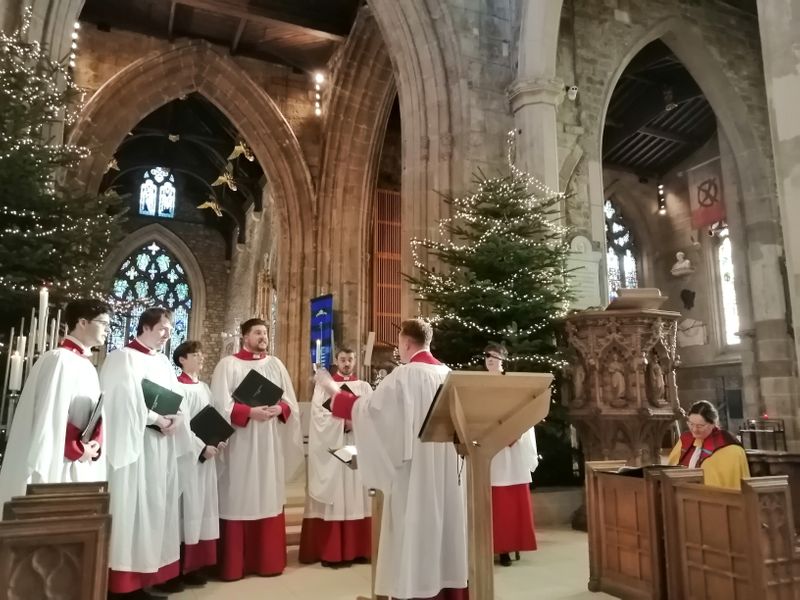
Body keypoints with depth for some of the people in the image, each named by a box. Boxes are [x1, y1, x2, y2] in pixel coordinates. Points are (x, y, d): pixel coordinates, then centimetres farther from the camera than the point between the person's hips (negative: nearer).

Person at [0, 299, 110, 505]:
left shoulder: (88, 366, 13)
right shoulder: (59, 359, -12)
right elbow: (50, 417, -18)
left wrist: (96, 443, -5)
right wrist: (77, 449, -11)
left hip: (82, 467, 8)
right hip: (58, 464, -8)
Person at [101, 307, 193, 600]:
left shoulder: (163, 361, 17)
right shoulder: (123, 358, -6)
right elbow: (124, 401, -16)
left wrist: (175, 419, -5)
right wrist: (157, 419, -16)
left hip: (162, 446, 8)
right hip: (134, 443, -7)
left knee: (155, 507, 9)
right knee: (132, 508, -4)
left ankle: (145, 576, 17)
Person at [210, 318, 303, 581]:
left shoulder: (276, 365, 11)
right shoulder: (228, 365, 0)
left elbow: (291, 403, 10)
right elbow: (220, 404, -9)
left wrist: (279, 409, -11)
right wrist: (250, 412, -20)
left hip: (271, 444, 4)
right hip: (240, 444, -3)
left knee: (268, 500, 8)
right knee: (239, 501, 0)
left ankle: (268, 561, 18)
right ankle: (234, 564, 11)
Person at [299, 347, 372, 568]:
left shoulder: (365, 387, 13)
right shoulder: (323, 386, 7)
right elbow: (319, 416, -6)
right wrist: (344, 421, -15)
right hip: (330, 449, -2)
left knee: (355, 496, 3)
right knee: (332, 497, -3)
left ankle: (356, 549, 8)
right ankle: (330, 551, 0)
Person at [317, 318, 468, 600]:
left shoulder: (405, 375, -13)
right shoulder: (448, 374, 6)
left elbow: (367, 407, -14)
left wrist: (333, 391, -3)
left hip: (415, 469, -7)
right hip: (446, 470, 7)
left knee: (415, 530, 2)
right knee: (443, 523, 14)